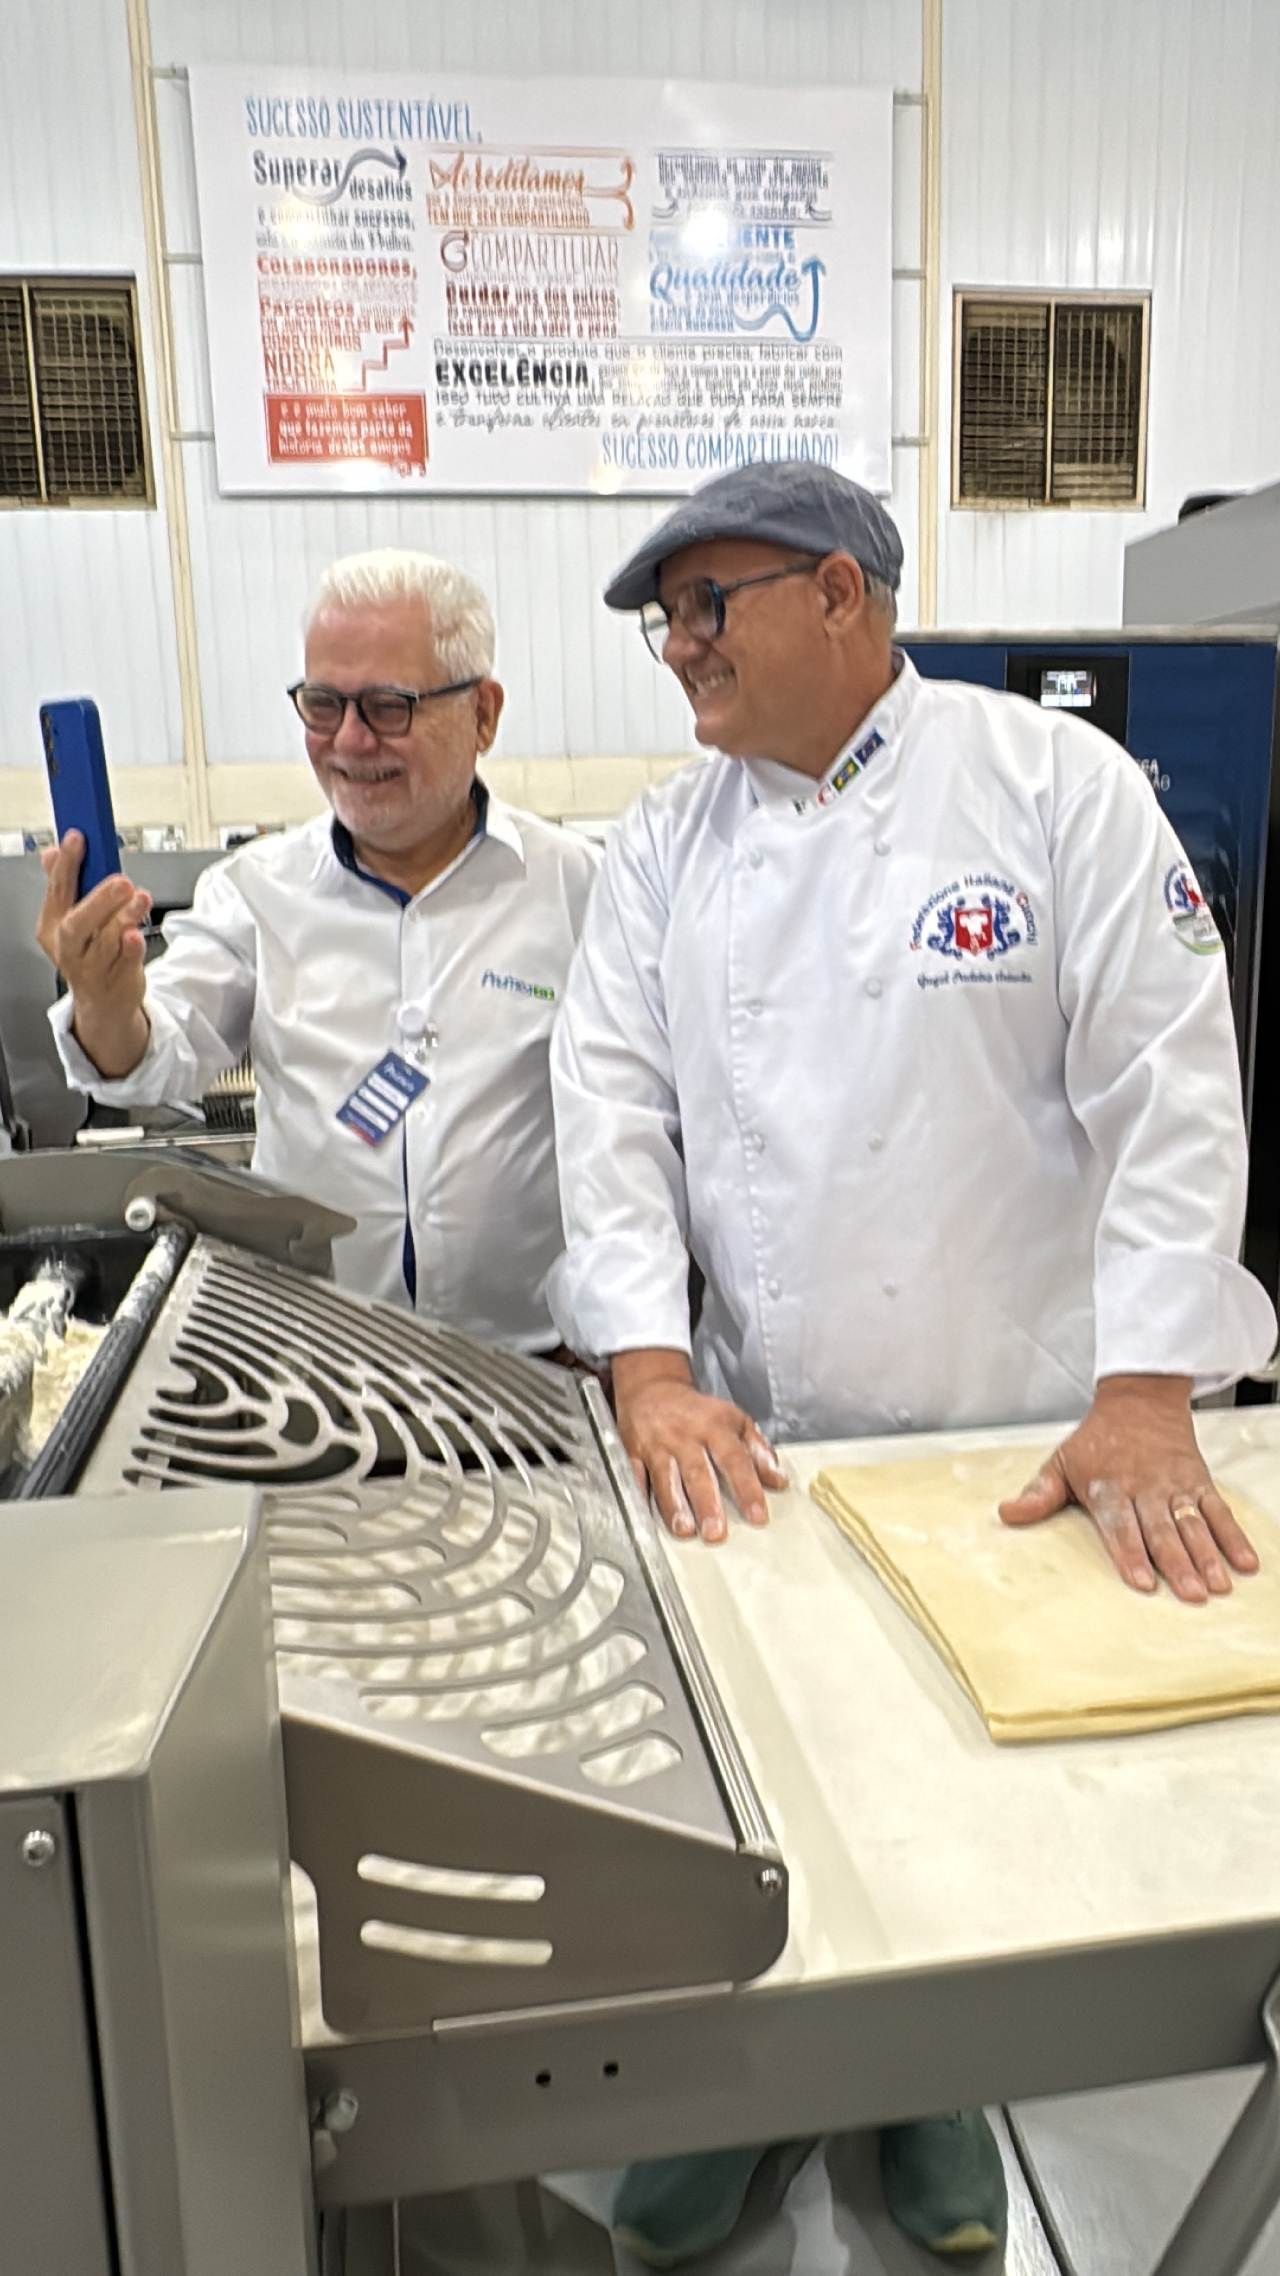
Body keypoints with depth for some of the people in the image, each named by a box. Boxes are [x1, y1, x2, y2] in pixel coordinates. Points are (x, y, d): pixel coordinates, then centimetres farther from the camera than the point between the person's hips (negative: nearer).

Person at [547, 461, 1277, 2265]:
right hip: (755, 1446, 3)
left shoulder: (1057, 786, -7)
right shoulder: (662, 852, 4)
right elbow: (614, 1105, -2)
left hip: (1026, 1441, -2)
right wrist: (653, 1372, -14)